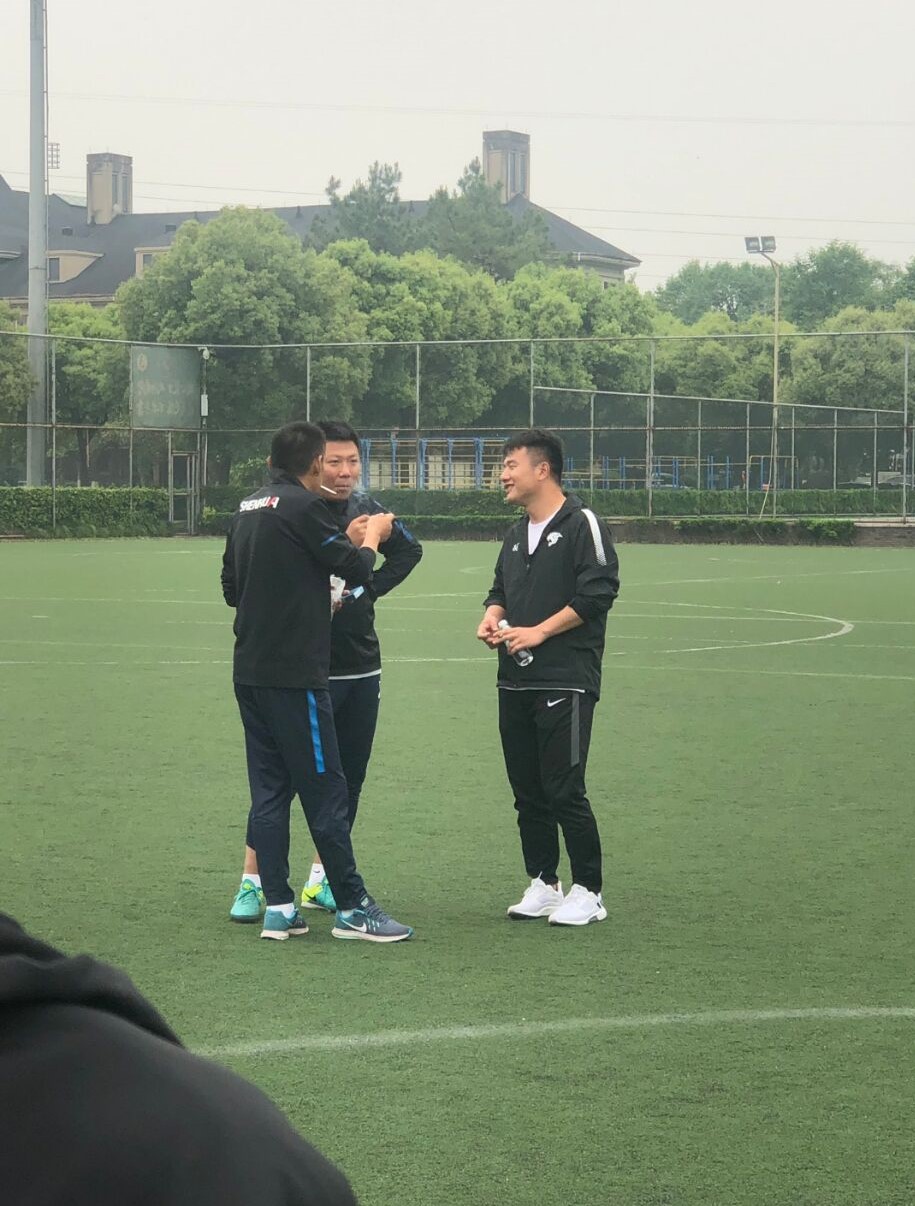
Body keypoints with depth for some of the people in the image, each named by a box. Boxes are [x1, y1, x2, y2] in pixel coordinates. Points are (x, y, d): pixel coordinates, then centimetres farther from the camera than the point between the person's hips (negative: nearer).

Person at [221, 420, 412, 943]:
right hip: (295, 675, -8)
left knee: (269, 790, 9)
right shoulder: (304, 507, -11)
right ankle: (353, 908, 2)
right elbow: (356, 568, -9)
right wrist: (373, 536, 11)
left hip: (250, 673, 8)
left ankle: (279, 908, 9)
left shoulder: (247, 509, 13)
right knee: (325, 790, -2)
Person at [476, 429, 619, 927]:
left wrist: (539, 632, -16)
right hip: (515, 682, 8)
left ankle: (588, 891, 1)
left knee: (564, 791, -9)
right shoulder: (516, 534, 18)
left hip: (566, 681, -8)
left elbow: (598, 592, -14)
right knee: (527, 790, 10)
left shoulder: (581, 525, -7)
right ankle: (543, 884, 19)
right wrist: (492, 618, 4)